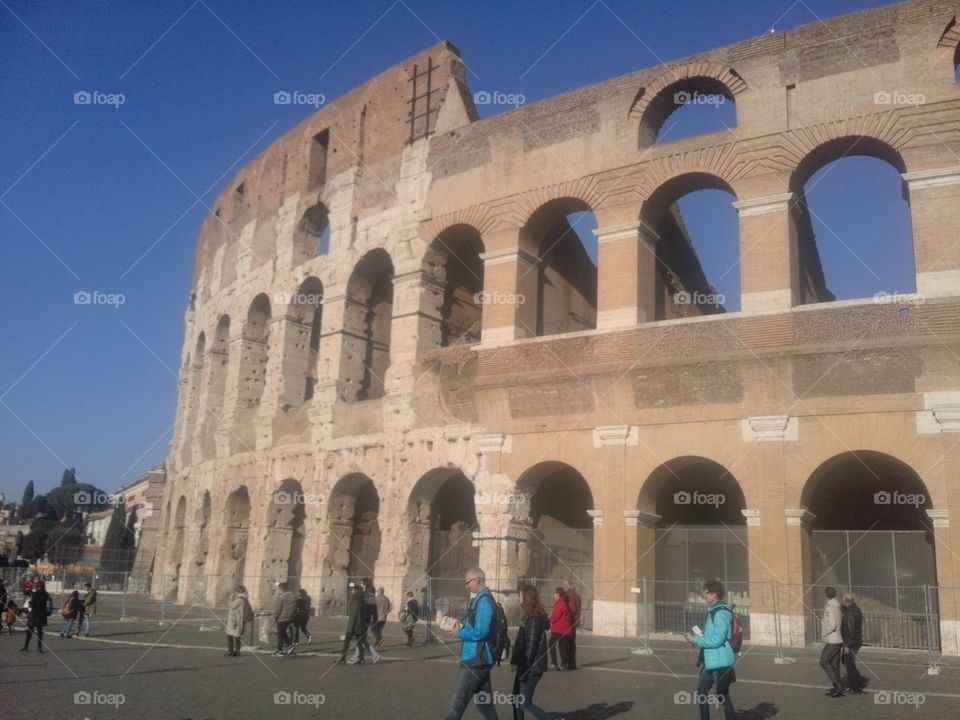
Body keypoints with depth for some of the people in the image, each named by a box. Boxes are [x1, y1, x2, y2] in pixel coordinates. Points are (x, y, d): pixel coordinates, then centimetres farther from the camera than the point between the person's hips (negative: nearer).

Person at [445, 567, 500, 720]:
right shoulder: (481, 600, 14)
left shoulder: (484, 601, -18)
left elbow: (480, 632, -24)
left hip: (477, 660, -10)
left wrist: (459, 633, -11)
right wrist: (461, 625, 4)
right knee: (484, 702, 15)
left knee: (458, 703, -7)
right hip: (477, 659, 10)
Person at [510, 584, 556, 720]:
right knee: (517, 698, 15)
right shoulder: (531, 616, 11)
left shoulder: (534, 618, -19)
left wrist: (524, 669, -19)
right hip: (526, 666, 10)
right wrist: (517, 663, 16)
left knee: (525, 704, -4)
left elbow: (531, 646, -21)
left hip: (531, 667, -10)